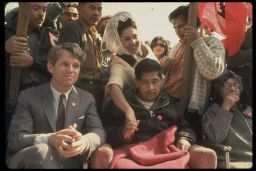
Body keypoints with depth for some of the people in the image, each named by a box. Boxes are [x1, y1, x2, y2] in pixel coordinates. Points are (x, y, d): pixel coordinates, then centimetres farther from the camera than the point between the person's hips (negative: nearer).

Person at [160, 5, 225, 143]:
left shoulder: (211, 43, 0)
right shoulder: (176, 47, 19)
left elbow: (213, 72, -18)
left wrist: (197, 42, -14)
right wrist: (163, 65, 5)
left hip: (189, 110, -6)